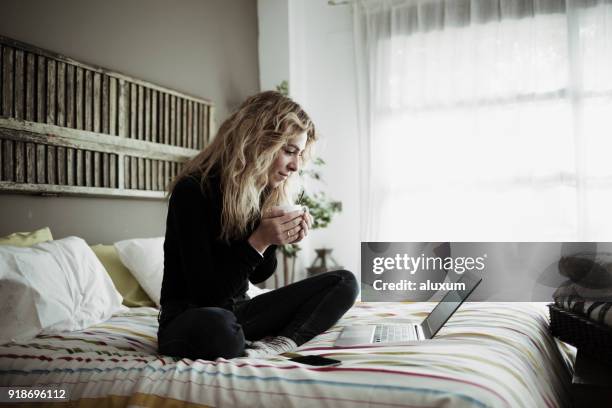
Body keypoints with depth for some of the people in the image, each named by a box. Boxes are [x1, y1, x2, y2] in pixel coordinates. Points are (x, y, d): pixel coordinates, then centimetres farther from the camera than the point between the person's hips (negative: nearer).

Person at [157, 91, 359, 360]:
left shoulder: (264, 192, 3)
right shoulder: (193, 191, -18)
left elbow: (258, 276, 11)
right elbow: (205, 295, -20)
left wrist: (276, 239, -8)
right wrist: (259, 241, -26)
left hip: (237, 312, 8)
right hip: (190, 318, -7)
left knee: (344, 282, -4)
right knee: (217, 329, -44)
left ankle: (278, 344, -22)